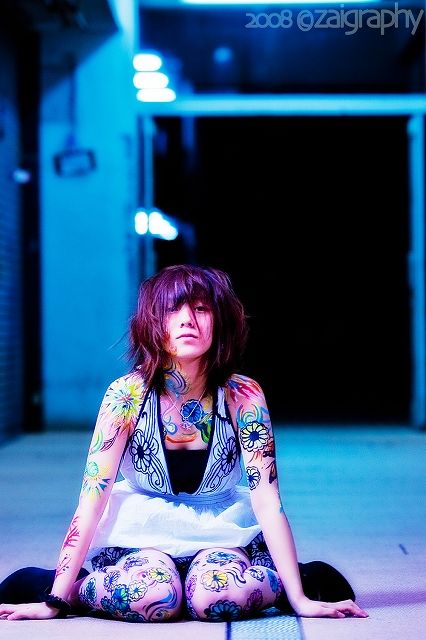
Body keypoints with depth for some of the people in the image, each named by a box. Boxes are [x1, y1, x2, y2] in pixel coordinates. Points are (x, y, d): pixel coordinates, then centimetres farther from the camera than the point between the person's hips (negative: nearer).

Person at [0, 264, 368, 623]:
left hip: (222, 533, 1)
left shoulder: (243, 397, -13)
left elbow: (268, 502, -12)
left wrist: (299, 599, -17)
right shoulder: (127, 394, -15)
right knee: (152, 598, -33)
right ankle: (79, 588, -4)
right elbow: (92, 498, -15)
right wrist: (56, 601, -17)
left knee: (219, 598, -32)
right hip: (142, 532, -1)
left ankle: (280, 584, -1)